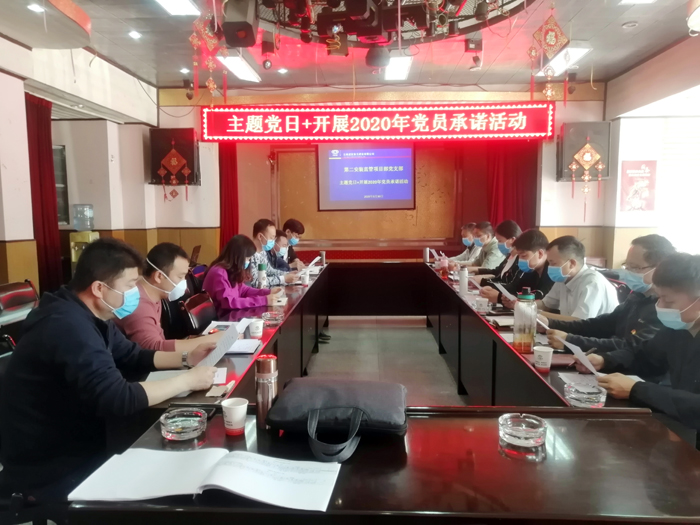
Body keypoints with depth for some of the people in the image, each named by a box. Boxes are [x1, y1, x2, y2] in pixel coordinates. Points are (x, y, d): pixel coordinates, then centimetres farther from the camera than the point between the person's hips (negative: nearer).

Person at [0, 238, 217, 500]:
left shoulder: (86, 317, 1)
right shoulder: (68, 327, -30)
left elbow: (133, 357, 10)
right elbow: (118, 399, -35)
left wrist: (186, 359, -4)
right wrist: (188, 380, -25)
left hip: (74, 445, 8)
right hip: (48, 468, -8)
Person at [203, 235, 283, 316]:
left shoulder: (231, 271, 5)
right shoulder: (219, 273, -22)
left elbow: (242, 289, 15)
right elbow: (228, 302, -29)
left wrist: (267, 292, 2)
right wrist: (263, 300, -28)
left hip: (231, 314, 8)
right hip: (220, 318, -8)